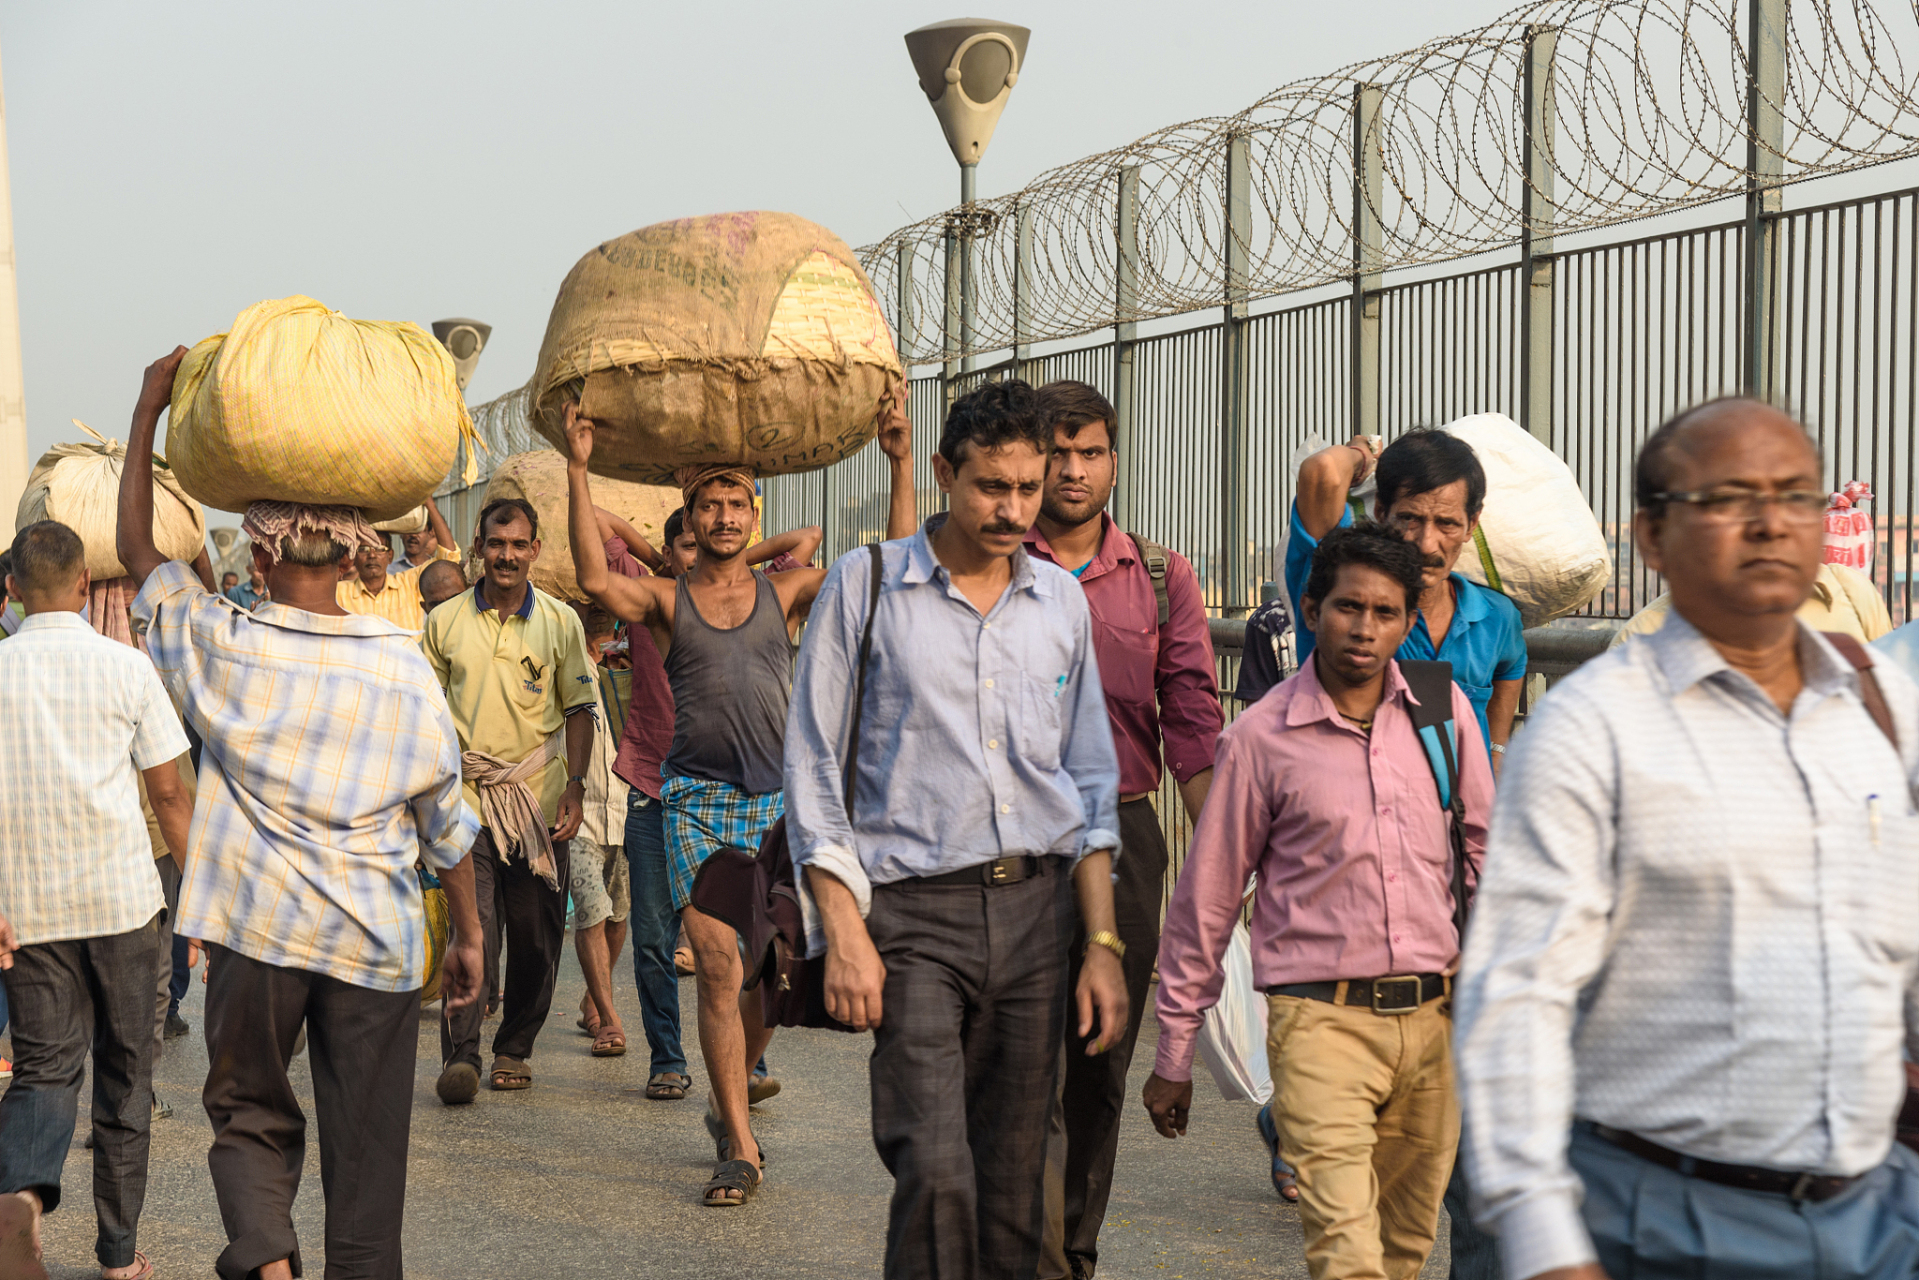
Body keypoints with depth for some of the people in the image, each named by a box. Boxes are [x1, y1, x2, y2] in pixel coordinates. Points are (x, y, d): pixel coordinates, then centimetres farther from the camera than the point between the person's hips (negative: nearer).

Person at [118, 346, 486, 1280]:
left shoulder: (222, 645, -5)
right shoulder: (403, 666, -3)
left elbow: (137, 549, 12)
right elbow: (446, 819, 4)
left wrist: (148, 412, 17)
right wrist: (468, 935, 15)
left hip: (254, 931, 0)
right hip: (375, 940, 0)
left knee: (249, 1117, 17)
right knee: (367, 1153, 8)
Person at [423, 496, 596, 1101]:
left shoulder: (560, 621, 5)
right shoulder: (444, 622, 6)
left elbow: (579, 709, 7)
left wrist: (575, 788, -3)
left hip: (539, 797, 1)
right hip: (466, 797, -1)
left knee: (536, 935, 4)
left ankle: (515, 1049, 19)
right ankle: (460, 1056, -9)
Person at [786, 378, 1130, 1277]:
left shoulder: (1061, 599, 12)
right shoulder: (865, 586, 1)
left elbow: (1091, 783, 15)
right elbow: (813, 768, 1)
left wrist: (1102, 945, 8)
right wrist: (843, 930, -8)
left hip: (1038, 902, 4)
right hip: (914, 908, -4)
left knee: (1014, 1185, 7)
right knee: (936, 1173, -16)